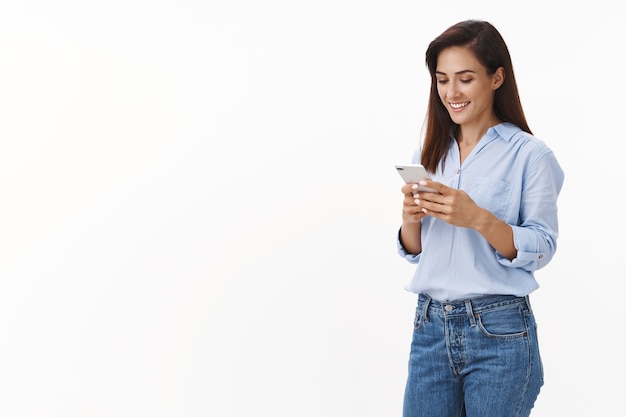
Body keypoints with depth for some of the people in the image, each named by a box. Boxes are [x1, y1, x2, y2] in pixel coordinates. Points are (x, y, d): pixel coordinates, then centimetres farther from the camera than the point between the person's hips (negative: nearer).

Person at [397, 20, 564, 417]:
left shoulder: (530, 154, -6)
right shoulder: (430, 153, 9)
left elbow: (542, 249, -10)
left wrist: (478, 218, -24)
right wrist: (411, 218, -8)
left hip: (498, 332, -4)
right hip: (430, 325, 5)